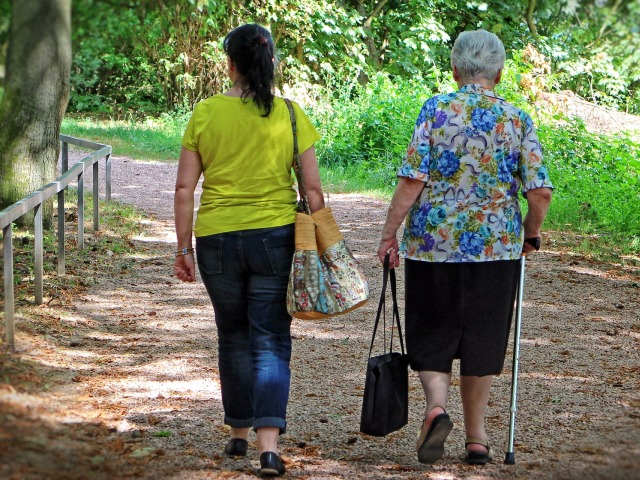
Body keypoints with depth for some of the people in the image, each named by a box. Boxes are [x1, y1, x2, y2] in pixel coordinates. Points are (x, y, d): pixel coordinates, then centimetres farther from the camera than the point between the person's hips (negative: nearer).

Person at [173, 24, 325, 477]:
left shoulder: (206, 113, -2)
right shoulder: (290, 115, -3)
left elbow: (184, 188, -1)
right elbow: (313, 190, -3)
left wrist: (184, 248, 7)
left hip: (217, 239, 1)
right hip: (276, 237, -1)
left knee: (233, 337, 19)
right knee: (271, 342, 1)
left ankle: (239, 433, 29)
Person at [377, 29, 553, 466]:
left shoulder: (436, 111, -4)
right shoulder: (517, 120, 0)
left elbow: (412, 180, -10)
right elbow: (540, 192, -4)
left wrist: (390, 233, -4)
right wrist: (531, 234, 13)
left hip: (433, 242, -1)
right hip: (496, 247, 1)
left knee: (431, 336, 11)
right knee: (482, 340, 11)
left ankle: (437, 406, -15)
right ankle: (476, 440, 16)